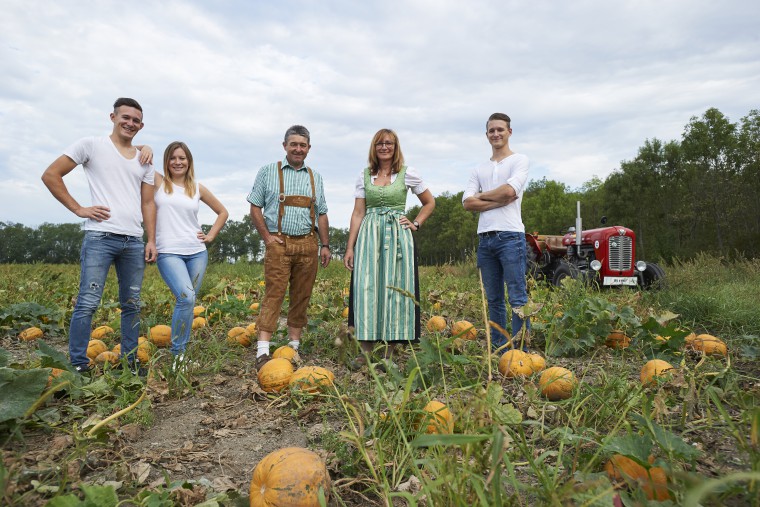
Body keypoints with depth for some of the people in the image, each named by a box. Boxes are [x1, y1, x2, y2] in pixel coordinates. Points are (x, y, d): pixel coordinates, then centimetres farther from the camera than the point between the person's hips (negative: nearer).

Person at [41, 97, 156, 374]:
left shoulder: (144, 160, 17)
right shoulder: (91, 145, 4)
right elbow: (50, 175, 2)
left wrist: (151, 240, 8)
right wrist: (78, 209, -5)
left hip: (134, 241, 5)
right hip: (100, 236, -5)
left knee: (132, 304, 8)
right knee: (88, 302, -7)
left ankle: (129, 362, 17)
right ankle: (78, 365, 2)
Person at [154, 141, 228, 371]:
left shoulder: (197, 188, 13)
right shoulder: (158, 182, 5)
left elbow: (222, 212, 22)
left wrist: (211, 235, 12)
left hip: (197, 253, 4)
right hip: (168, 253, -4)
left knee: (188, 302, 6)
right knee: (186, 297, -22)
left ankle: (181, 350, 19)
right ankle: (177, 353, -7)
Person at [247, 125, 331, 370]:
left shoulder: (315, 177, 15)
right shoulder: (268, 172, 5)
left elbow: (321, 214, 16)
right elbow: (255, 208, 4)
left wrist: (325, 245, 8)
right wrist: (267, 238, -7)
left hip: (308, 244, 4)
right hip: (279, 243, -3)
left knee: (302, 296, 5)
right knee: (274, 294, -11)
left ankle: (294, 346, 15)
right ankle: (263, 351, -12)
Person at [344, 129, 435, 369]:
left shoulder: (408, 174, 6)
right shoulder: (364, 175, 10)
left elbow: (430, 202, 17)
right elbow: (358, 213, 7)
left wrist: (416, 223, 3)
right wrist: (350, 247, 1)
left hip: (397, 235, -1)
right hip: (369, 236, 1)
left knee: (394, 287, -3)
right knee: (366, 287, -8)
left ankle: (389, 352, 5)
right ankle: (365, 350, -2)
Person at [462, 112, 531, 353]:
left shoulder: (519, 160, 5)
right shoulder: (479, 169, 19)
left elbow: (509, 190, -13)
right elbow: (467, 203, 4)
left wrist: (481, 195, 2)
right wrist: (500, 201, -6)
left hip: (510, 236, -5)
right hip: (485, 238, 6)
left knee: (517, 299, -7)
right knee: (493, 299, 10)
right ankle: (498, 350, 17)